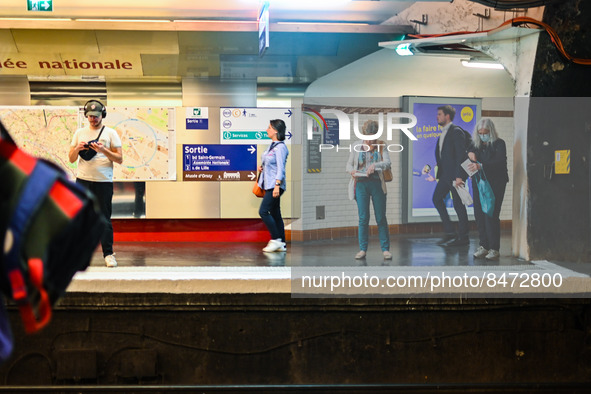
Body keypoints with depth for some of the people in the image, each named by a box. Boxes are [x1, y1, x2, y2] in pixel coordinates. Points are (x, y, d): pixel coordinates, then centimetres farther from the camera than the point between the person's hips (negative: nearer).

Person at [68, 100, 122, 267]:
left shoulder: (110, 133, 2)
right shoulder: (79, 133, 11)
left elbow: (119, 159, -3)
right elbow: (71, 159, 10)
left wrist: (103, 150, -17)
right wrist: (77, 148, -10)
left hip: (104, 182, -3)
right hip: (82, 181, 3)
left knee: (104, 219, -1)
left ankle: (108, 254, 4)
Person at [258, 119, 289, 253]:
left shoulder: (280, 147, -14)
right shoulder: (272, 145, 14)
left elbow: (280, 168, -19)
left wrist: (277, 186, -24)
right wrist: (262, 167, 8)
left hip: (275, 185, -9)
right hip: (269, 185, 9)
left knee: (263, 211, -13)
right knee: (275, 213, 9)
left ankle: (276, 240, -6)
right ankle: (281, 244, 12)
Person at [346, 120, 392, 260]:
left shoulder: (381, 146, 3)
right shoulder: (356, 146, 7)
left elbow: (387, 163, -9)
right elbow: (349, 164, 11)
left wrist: (375, 165, -28)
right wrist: (352, 171, -12)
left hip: (377, 184, -1)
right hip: (361, 184, 1)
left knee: (381, 218, 2)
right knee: (363, 218, 0)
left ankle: (385, 249, 8)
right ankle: (362, 249, 7)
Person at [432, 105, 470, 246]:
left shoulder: (456, 132, -13)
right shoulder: (443, 133, 16)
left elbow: (461, 154, -18)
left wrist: (459, 176, -22)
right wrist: (439, 172, 13)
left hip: (455, 175, -10)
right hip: (445, 174, 10)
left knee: (458, 205, -3)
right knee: (437, 199, 8)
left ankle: (463, 237, 7)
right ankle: (449, 232, 13)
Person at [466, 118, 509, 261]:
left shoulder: (499, 144, -3)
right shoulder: (476, 145, 15)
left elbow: (500, 162, -17)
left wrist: (481, 166, -29)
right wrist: (470, 155, -3)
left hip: (495, 183, -5)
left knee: (491, 214, -11)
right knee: (479, 214, 0)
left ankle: (494, 249, -6)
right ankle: (484, 246, 8)